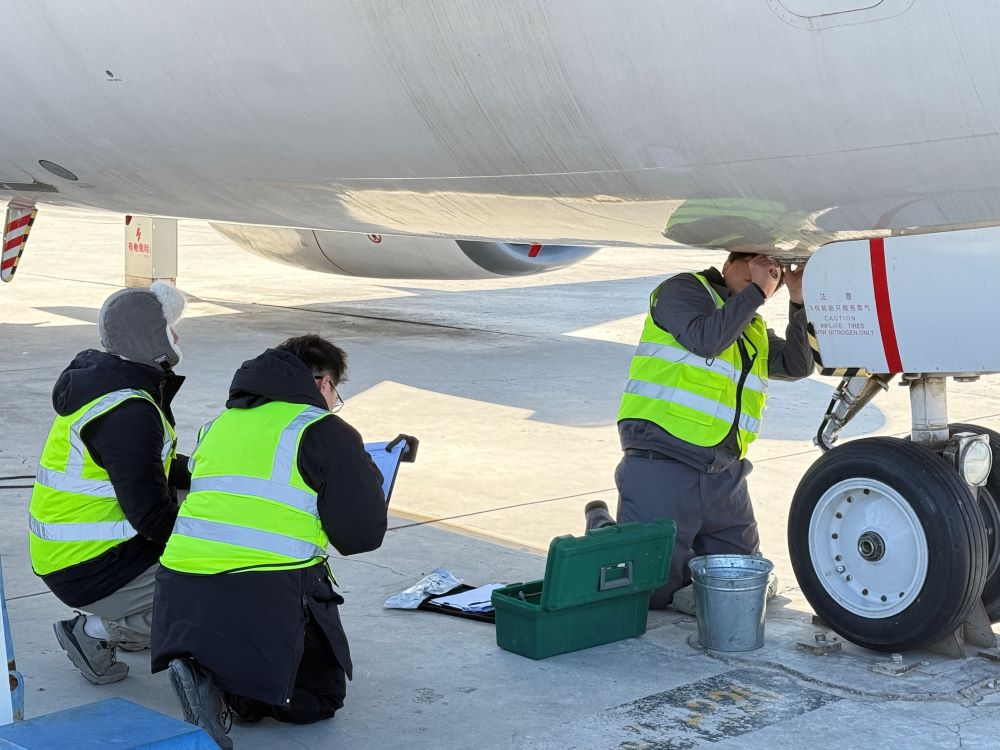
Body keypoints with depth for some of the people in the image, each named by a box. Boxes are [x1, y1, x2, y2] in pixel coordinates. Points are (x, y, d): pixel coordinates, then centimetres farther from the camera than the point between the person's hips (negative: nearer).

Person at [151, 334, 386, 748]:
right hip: (269, 597, -7)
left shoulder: (218, 424, 21)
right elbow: (363, 533, -2)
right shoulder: (326, 431, 1)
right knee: (322, 695, 14)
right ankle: (225, 689, -12)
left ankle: (208, 676, -3)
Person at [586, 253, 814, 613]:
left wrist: (799, 302, 4)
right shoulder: (685, 289, 2)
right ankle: (604, 529, 19)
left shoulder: (755, 331, 24)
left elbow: (798, 364, 12)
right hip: (662, 462, -8)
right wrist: (754, 291, -9)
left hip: (724, 473, 8)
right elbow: (704, 339, -16)